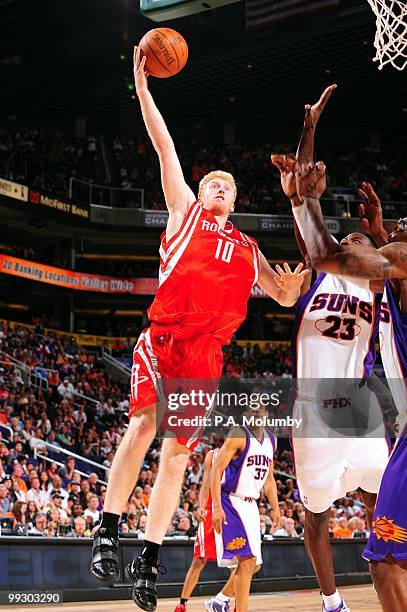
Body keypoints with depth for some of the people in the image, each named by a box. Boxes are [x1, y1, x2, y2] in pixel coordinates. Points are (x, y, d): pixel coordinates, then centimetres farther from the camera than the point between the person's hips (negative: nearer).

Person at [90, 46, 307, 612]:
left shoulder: (248, 249, 25)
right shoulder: (185, 210, 16)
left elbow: (285, 296, 27)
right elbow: (164, 145, 10)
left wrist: (296, 279, 3)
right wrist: (142, 86, 6)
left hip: (206, 355, 3)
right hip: (162, 339, -3)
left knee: (178, 452, -1)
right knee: (145, 422, -25)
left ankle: (149, 560, 4)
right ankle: (108, 530, -18)